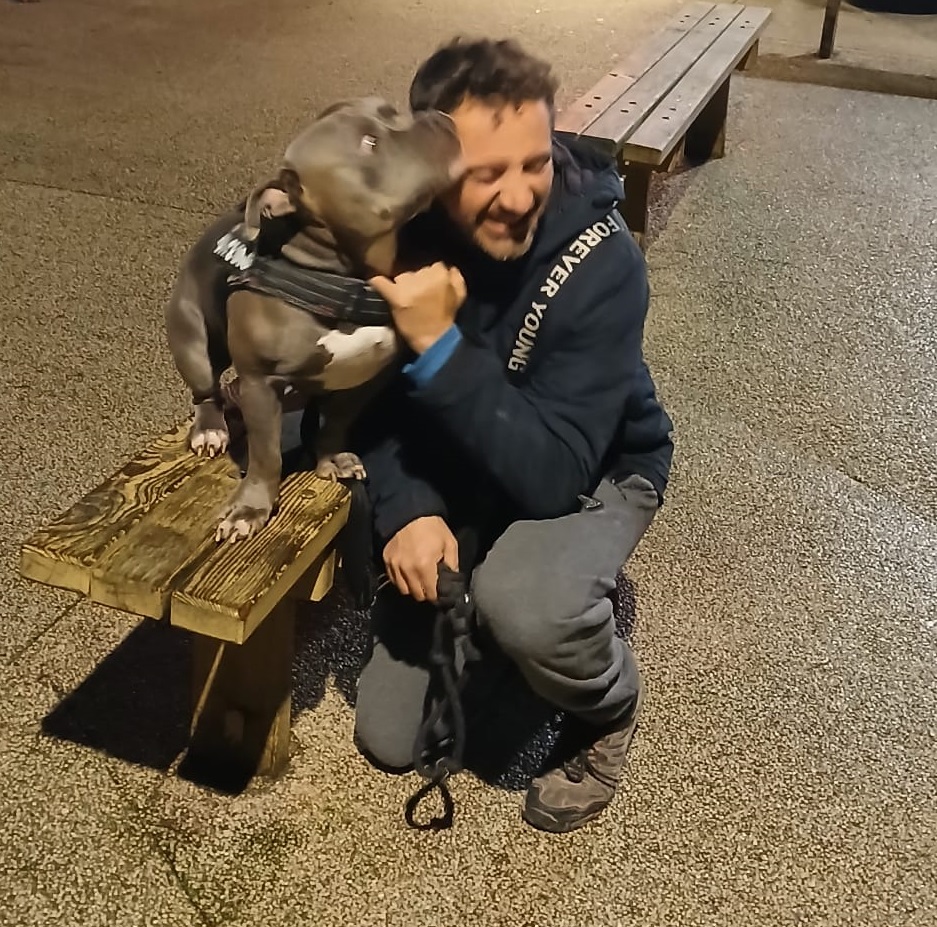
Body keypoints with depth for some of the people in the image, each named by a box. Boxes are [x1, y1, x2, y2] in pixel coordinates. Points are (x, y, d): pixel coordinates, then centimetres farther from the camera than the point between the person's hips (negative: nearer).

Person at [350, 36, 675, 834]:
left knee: (522, 605, -41)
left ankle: (610, 710, -3)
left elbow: (551, 473, -35)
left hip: (594, 474, -4)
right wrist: (406, 508, -24)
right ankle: (578, 594, 28)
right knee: (389, 740, 7)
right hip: (454, 475, 4)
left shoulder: (601, 263, -31)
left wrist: (440, 347, -42)